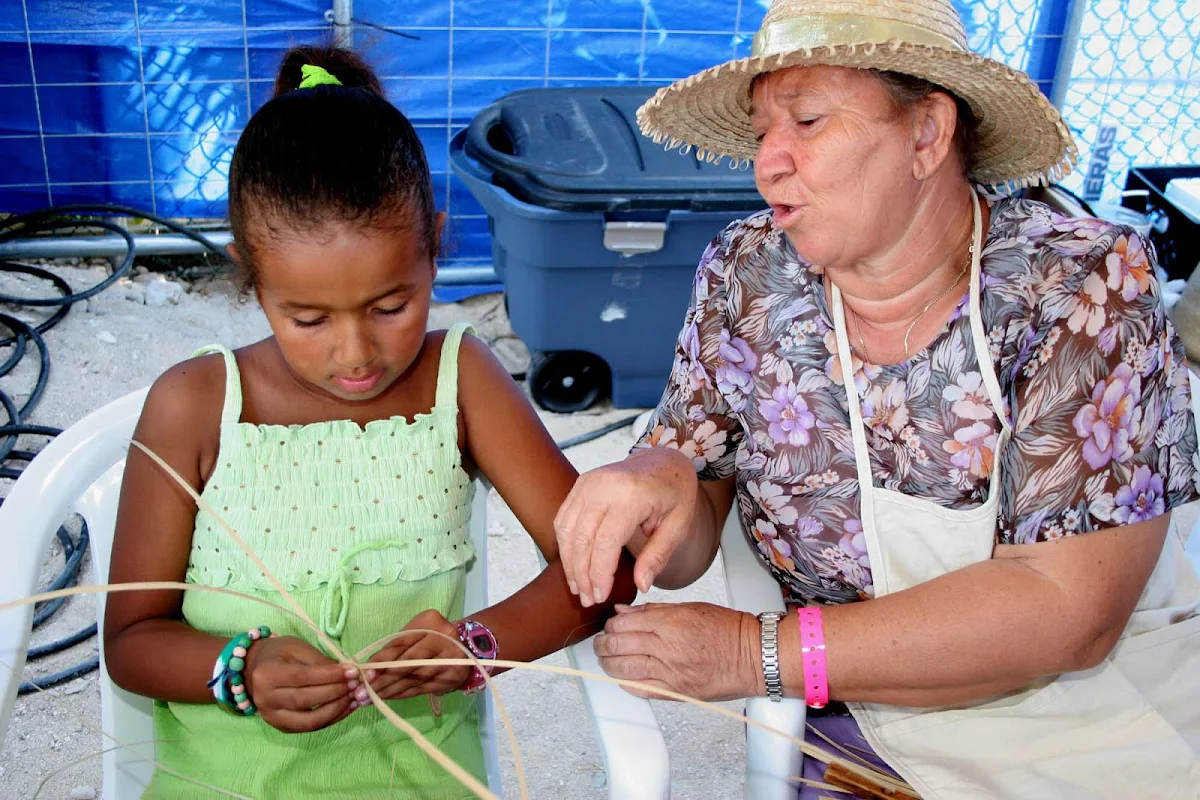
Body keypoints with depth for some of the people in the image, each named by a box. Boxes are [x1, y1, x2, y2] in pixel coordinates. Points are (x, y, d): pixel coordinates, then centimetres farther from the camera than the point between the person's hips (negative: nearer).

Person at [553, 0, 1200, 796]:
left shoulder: (1090, 286, -13)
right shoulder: (746, 275, -4)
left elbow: (1067, 608, -20)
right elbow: (686, 551, -1)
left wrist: (760, 653, -23)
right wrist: (658, 483, -25)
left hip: (1104, 714, -2)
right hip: (854, 720, 3)